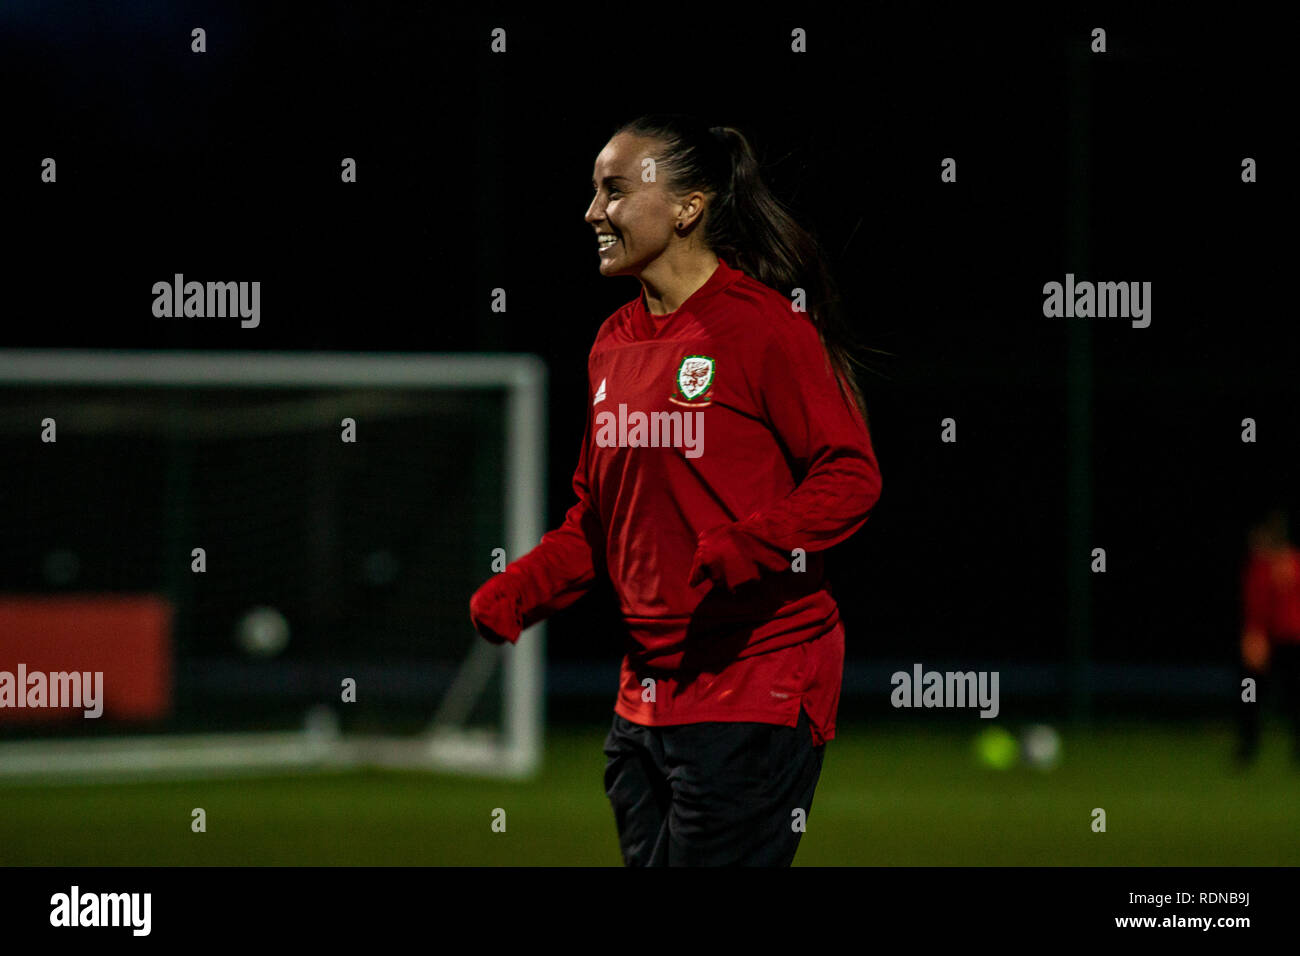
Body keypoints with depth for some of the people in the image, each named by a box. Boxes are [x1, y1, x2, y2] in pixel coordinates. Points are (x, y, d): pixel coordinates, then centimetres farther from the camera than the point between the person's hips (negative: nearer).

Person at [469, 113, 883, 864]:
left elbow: (850, 476, -12)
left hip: (752, 696, -8)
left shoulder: (762, 324, -9)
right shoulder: (615, 344, 14)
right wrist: (511, 597, 6)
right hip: (648, 696, 8)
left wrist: (741, 554, -25)